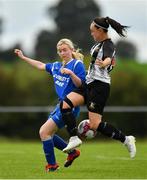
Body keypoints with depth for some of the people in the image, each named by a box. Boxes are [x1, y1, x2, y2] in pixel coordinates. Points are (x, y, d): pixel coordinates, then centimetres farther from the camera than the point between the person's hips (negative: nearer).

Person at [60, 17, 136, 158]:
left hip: (99, 87, -9)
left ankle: (126, 140, 0)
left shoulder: (108, 45, -15)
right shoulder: (99, 43, 14)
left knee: (95, 125, -13)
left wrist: (103, 64, -63)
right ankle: (73, 139, -10)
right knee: (65, 104, -10)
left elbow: (108, 58, -39)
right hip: (89, 83, 9)